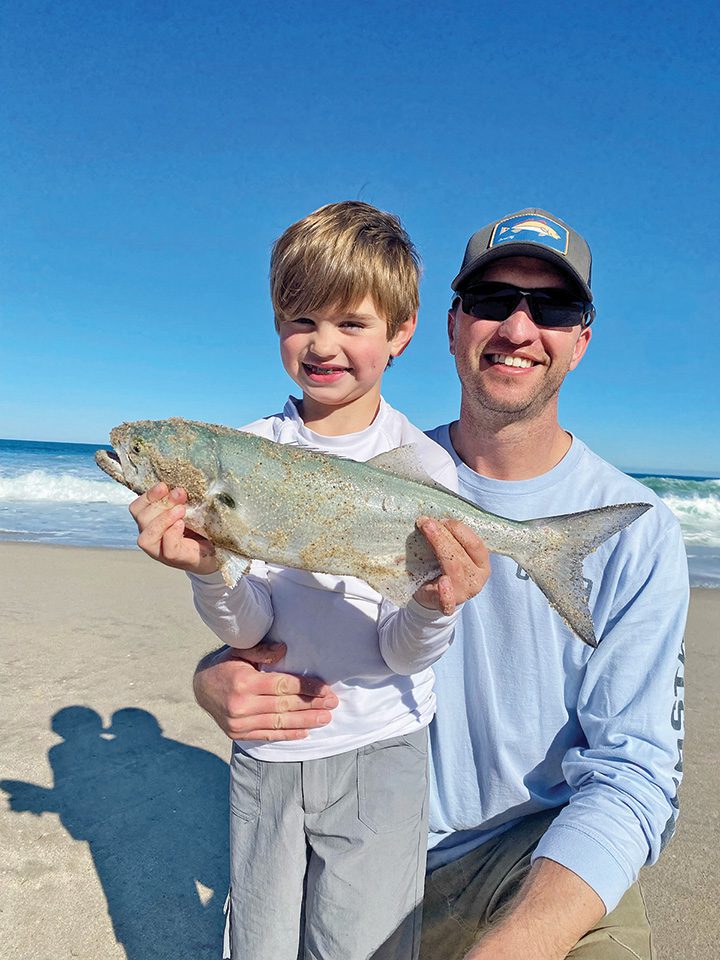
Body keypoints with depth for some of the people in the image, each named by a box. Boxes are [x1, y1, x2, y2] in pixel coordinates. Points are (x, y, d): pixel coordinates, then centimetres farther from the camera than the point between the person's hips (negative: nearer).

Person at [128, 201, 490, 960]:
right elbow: (248, 629, -9)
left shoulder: (422, 466, -10)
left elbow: (401, 654, -12)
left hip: (377, 751, -2)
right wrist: (210, 569, -28)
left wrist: (433, 610, -32)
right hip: (265, 751, 3)